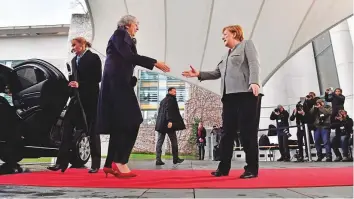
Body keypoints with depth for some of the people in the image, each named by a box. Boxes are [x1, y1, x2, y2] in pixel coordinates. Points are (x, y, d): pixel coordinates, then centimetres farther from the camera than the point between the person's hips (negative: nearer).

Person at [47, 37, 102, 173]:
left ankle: (95, 164, 7)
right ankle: (61, 162, 0)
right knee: (68, 128, -3)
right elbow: (73, 78, 19)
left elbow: (97, 78, -10)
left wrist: (80, 85, -17)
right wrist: (71, 84, -2)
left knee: (92, 130, 0)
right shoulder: (74, 60, 21)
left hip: (91, 98, -6)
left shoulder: (93, 58, -1)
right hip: (77, 98, 6)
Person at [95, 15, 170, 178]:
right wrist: (155, 63, -12)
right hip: (117, 82, -10)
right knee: (131, 123, -14)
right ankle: (120, 162, -13)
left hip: (119, 83, 10)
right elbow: (129, 56, -13)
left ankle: (110, 164, 7)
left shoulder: (125, 39, 26)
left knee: (120, 124, 5)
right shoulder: (119, 34, 1)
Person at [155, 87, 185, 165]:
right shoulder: (171, 99, -4)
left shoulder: (163, 100, 23)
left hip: (161, 124, 8)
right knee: (174, 141, 4)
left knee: (160, 141, 1)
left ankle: (158, 160, -5)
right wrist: (170, 121, -26)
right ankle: (175, 159, 11)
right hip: (168, 123, -8)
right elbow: (168, 110, -18)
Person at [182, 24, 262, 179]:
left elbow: (254, 64, -5)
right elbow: (217, 73, 26)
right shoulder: (227, 55, 31)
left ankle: (252, 168, 0)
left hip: (246, 93, -7)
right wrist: (199, 74, 13)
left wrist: (254, 82, -21)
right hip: (229, 96, 7)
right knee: (227, 132, 5)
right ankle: (223, 167, 10)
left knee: (247, 132, -7)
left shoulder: (247, 45, 11)